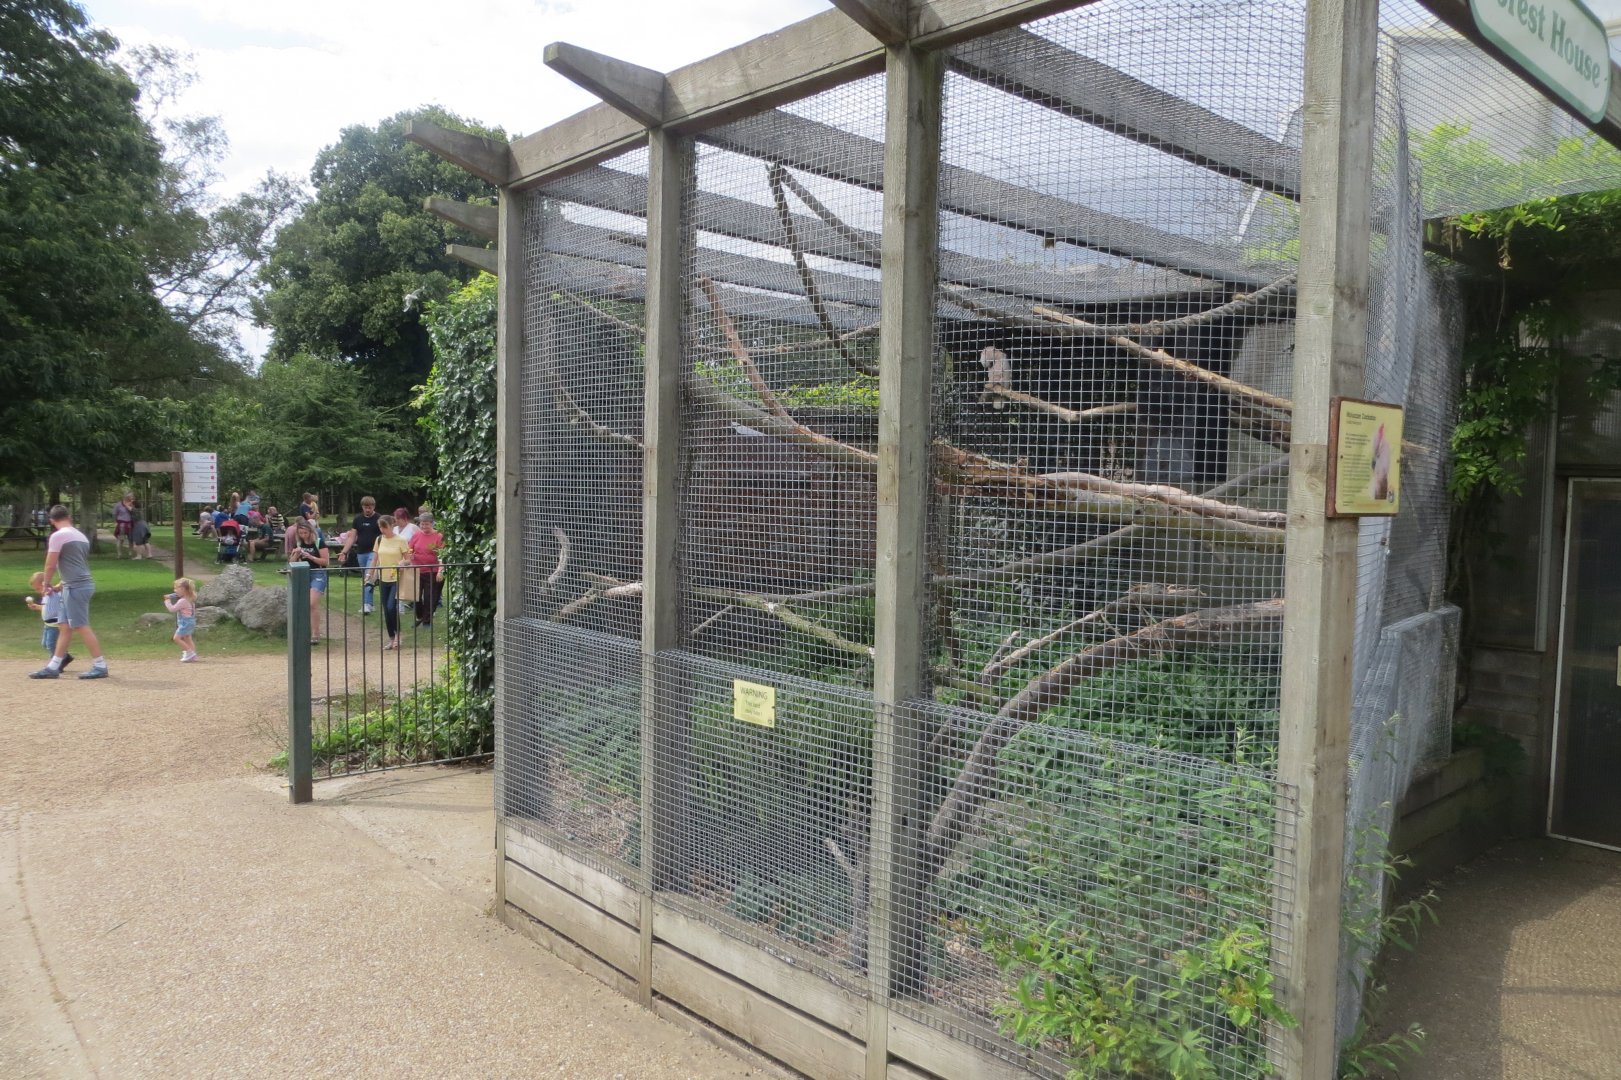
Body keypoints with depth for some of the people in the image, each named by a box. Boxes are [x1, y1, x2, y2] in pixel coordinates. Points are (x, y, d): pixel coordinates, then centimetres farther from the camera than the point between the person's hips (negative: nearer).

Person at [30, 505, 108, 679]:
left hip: (75, 587, -9)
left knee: (81, 627, -6)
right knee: (66, 626, 11)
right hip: (82, 584, 9)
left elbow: (50, 565, -9)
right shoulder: (81, 536, 15)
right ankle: (53, 667, 16)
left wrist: (46, 583, 9)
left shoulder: (58, 536, -10)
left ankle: (100, 666, -5)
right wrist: (64, 583, 30)